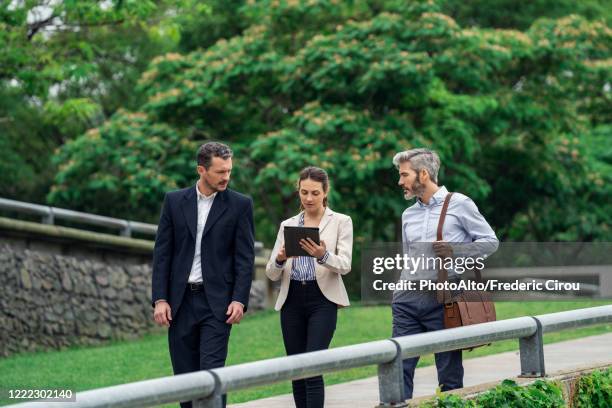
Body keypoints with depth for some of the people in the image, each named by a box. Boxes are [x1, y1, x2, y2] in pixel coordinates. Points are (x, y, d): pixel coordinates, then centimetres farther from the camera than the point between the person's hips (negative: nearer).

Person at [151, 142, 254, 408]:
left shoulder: (240, 205, 0)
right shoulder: (174, 201, 5)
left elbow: (245, 257, -2)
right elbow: (162, 253, 4)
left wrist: (240, 300, -12)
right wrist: (160, 299, -3)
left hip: (217, 302, -3)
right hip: (181, 301, 3)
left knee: (212, 372, -11)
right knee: (184, 374, 5)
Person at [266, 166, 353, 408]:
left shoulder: (341, 222, 3)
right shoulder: (287, 225, 12)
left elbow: (345, 265, -10)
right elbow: (272, 273, 7)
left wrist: (323, 255, -31)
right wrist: (280, 260, -17)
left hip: (323, 300, -4)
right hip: (292, 300, 4)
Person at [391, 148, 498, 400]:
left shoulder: (458, 204, 1)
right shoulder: (408, 215, 18)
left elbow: (490, 242, 0)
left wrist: (454, 251, -14)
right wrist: (400, 293, 16)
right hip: (408, 299, 5)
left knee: (450, 374, 0)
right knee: (399, 368, -3)